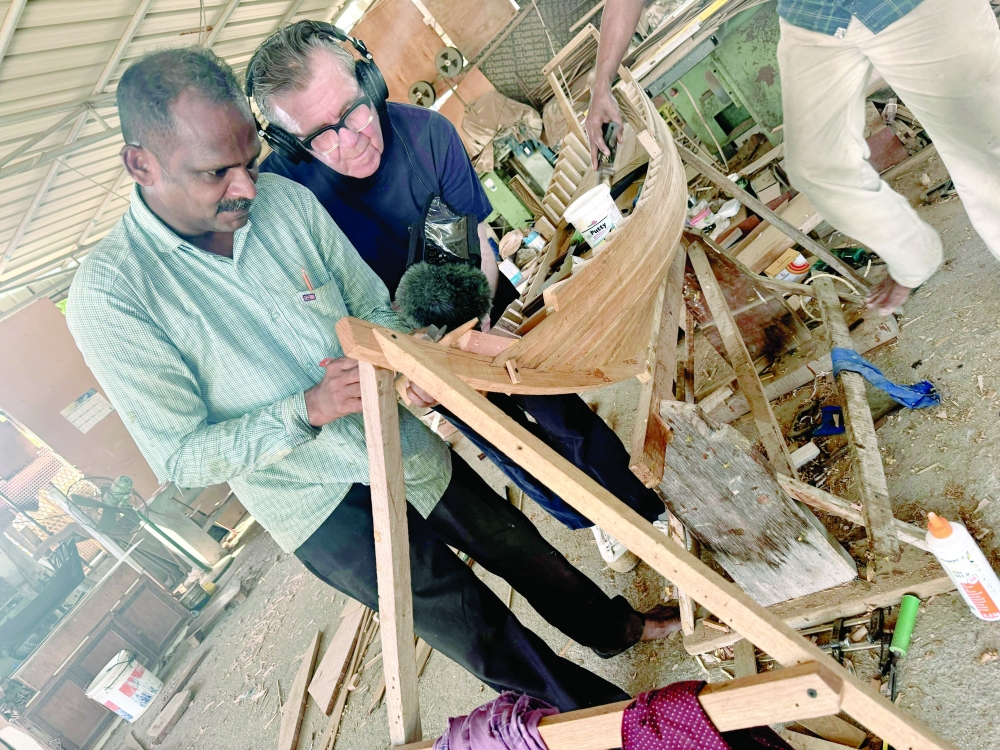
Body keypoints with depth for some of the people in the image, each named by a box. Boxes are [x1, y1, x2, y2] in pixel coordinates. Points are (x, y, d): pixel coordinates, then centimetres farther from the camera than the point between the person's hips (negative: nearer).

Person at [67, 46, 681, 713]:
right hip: (320, 506, -3)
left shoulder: (286, 199, -9)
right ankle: (594, 707, 37)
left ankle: (614, 627, 50)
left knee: (525, 552, 19)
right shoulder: (108, 296, -19)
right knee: (476, 626, 8)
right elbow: (179, 457, -16)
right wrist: (308, 410, -27)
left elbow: (375, 307, 2)